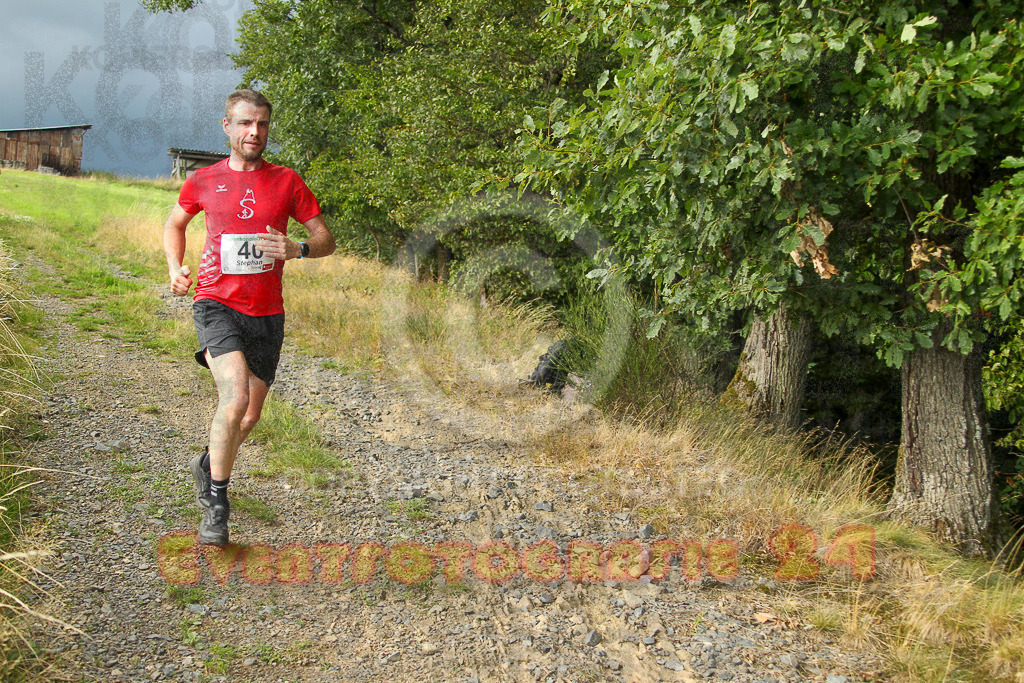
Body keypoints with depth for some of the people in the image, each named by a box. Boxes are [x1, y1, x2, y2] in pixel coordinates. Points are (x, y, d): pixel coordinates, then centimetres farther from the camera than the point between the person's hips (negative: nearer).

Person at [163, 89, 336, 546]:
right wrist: (175, 267, 3)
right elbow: (174, 225, 21)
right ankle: (216, 503, -9)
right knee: (235, 397, -25)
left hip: (267, 314, 2)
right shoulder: (204, 181, 4)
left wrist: (296, 249, -17)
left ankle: (208, 464, 44)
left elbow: (326, 239, 5)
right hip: (217, 305, -2)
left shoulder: (286, 182, 3)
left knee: (249, 416, 12)